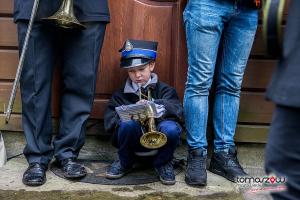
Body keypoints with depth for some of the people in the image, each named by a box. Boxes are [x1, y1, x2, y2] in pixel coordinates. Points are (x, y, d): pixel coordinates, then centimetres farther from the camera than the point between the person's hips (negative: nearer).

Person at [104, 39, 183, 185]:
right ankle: (125, 163, -1)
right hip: (134, 145, 1)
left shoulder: (164, 90, 10)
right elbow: (109, 121, 0)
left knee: (170, 128, -34)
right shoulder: (120, 95, 13)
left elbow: (176, 110, -9)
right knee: (128, 123, -32)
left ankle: (162, 163, -1)